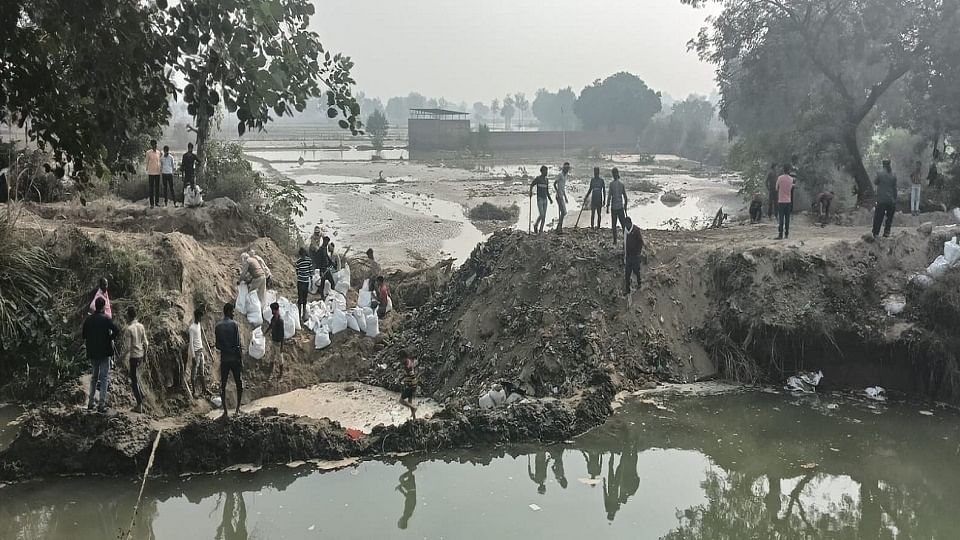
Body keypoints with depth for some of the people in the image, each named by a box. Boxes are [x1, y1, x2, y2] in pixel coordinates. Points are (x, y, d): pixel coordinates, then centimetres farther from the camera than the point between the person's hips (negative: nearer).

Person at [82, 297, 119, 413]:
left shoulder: (88, 319, 2)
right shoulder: (106, 319, -11)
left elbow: (83, 335, 7)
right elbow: (116, 332, -19)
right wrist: (110, 338, -2)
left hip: (92, 352, 4)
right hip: (105, 352, -4)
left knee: (94, 377, 18)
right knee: (104, 377, 0)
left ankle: (91, 402, 18)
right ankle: (102, 404, -4)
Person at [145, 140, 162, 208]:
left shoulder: (158, 152, 8)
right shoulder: (148, 152, -3)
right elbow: (147, 162, 1)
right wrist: (147, 171, -1)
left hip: (157, 172, 4)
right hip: (151, 172, -4)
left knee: (157, 188, 7)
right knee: (151, 188, -1)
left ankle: (157, 202, 14)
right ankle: (151, 203, 0)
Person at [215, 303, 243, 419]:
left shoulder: (218, 326, 1)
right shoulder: (234, 324, -9)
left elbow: (217, 345, 3)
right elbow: (238, 345, -12)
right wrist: (241, 360, -6)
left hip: (224, 359, 3)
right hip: (235, 358, -3)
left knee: (223, 385, 7)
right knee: (239, 384, 11)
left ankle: (225, 412, 4)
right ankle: (238, 409, 13)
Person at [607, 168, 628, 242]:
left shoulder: (612, 183, -10)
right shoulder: (622, 184, 1)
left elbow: (609, 196, -12)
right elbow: (625, 197, 7)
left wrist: (607, 207, -5)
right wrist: (625, 207, 19)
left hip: (613, 207, -3)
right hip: (620, 207, 3)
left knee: (614, 225, 4)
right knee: (623, 224, 8)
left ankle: (615, 240, 4)